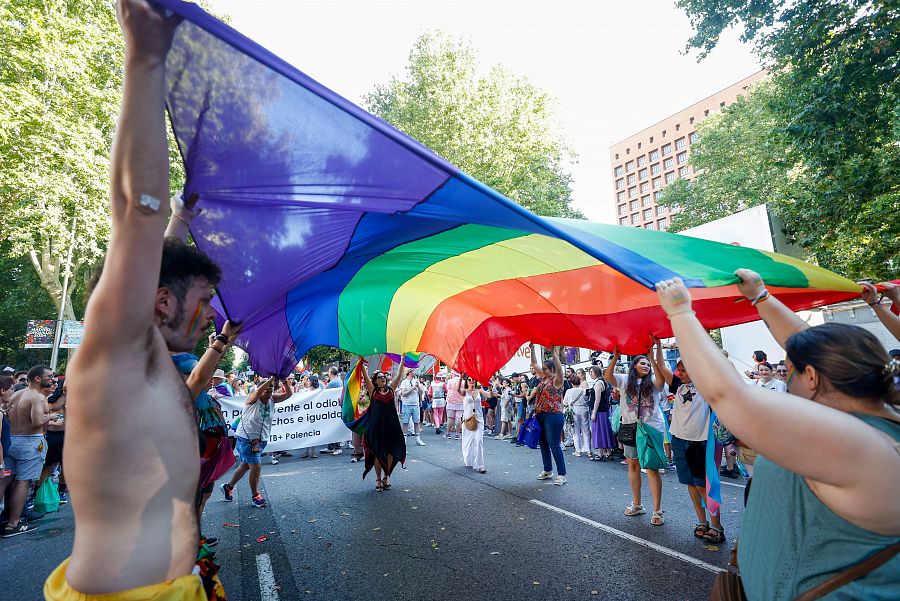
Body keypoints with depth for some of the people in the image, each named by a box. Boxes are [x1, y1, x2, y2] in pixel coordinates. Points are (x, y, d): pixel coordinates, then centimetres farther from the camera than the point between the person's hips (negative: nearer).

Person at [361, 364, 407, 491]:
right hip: (376, 425, -3)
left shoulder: (391, 389, 9)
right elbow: (365, 376, -6)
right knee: (378, 452, 5)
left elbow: (399, 375, 9)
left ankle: (386, 477, 23)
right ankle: (378, 478, 20)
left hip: (391, 425, 3)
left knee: (390, 451, 7)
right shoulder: (373, 391, 2)